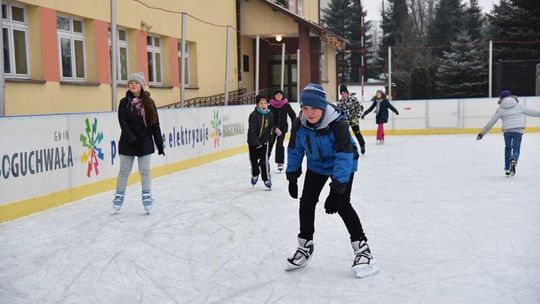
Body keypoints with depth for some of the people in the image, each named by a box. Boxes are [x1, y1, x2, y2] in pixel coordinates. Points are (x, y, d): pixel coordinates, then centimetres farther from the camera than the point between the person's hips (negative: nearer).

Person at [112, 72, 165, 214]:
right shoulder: (124, 102, -1)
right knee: (124, 171, 8)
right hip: (128, 143, 0)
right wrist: (132, 139, -20)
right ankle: (119, 197, 21)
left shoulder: (149, 102, 1)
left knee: (145, 171, 5)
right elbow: (123, 123, -9)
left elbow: (155, 124, 2)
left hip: (145, 142, 0)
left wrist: (159, 144, -1)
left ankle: (147, 197, 17)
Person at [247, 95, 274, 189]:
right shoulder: (253, 115, -18)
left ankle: (267, 179, 1)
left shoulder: (269, 114, -6)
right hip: (253, 141, -1)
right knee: (253, 159, 14)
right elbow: (252, 131, -20)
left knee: (264, 160, -10)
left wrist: (268, 137, 7)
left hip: (264, 141, 1)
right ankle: (255, 174, 40)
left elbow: (271, 127, 9)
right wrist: (257, 143, -22)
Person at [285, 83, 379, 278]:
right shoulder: (299, 124, -19)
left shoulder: (338, 123, -35)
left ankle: (362, 247, 0)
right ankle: (305, 246, 22)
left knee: (342, 204, -16)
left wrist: (336, 189, -40)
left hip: (343, 165, -5)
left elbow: (344, 156, -36)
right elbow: (295, 150, -3)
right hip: (316, 165, 5)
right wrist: (292, 177, 2)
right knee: (306, 202, 3)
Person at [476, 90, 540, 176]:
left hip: (507, 131, 1)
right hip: (518, 130, -1)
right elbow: (529, 112, 19)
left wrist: (482, 133, 13)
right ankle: (513, 161, -28)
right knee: (516, 150, 5)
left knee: (508, 148, 22)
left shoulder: (500, 109, 9)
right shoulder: (518, 106, 11)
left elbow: (491, 122, 8)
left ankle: (507, 169, 23)